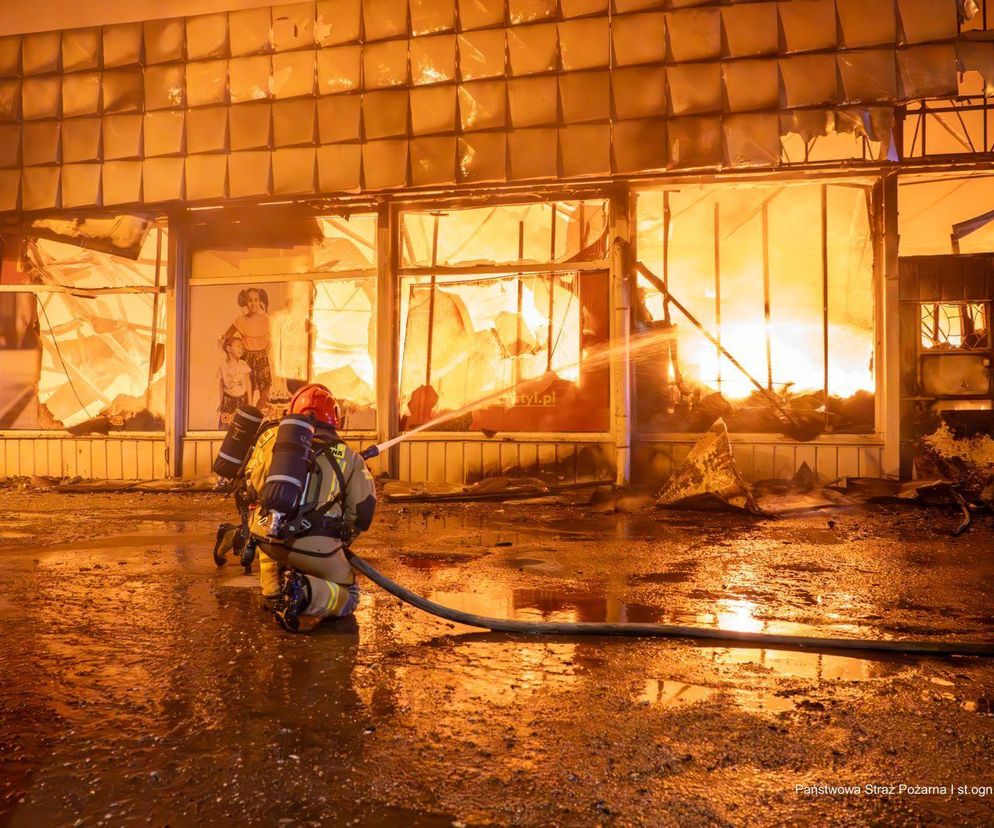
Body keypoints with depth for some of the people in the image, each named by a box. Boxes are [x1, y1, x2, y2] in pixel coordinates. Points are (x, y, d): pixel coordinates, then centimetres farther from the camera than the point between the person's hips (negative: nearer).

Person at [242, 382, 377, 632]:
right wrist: (341, 541, 21)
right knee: (348, 596, 17)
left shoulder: (273, 438, 11)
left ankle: (274, 592, 19)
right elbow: (362, 512, 4)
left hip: (268, 536, 4)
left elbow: (252, 491, 17)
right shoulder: (348, 457, 6)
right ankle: (306, 592, -13)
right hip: (316, 546, -3)